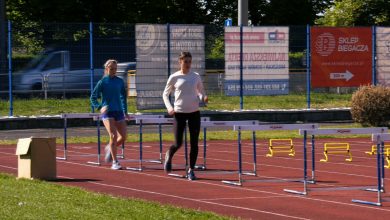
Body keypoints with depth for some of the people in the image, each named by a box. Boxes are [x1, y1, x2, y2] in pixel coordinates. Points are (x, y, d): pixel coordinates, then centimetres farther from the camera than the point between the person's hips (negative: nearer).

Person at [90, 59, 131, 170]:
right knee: (113, 136, -16)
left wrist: (125, 112, 14)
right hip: (107, 112, -4)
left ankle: (110, 149, 32)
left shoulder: (120, 81, 8)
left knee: (123, 137, 2)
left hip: (118, 112, 5)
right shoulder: (102, 82, -3)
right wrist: (100, 107, -17)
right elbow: (93, 97, -1)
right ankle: (115, 162, -9)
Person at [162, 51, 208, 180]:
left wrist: (203, 98, -8)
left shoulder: (196, 77, 5)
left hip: (194, 112, 2)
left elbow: (201, 92, 16)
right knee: (178, 143, -5)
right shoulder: (174, 77, -1)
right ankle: (169, 156, 30)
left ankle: (191, 170, 9)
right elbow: (165, 94, 7)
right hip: (179, 113, -2)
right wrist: (169, 107, -9)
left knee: (194, 143, -1)